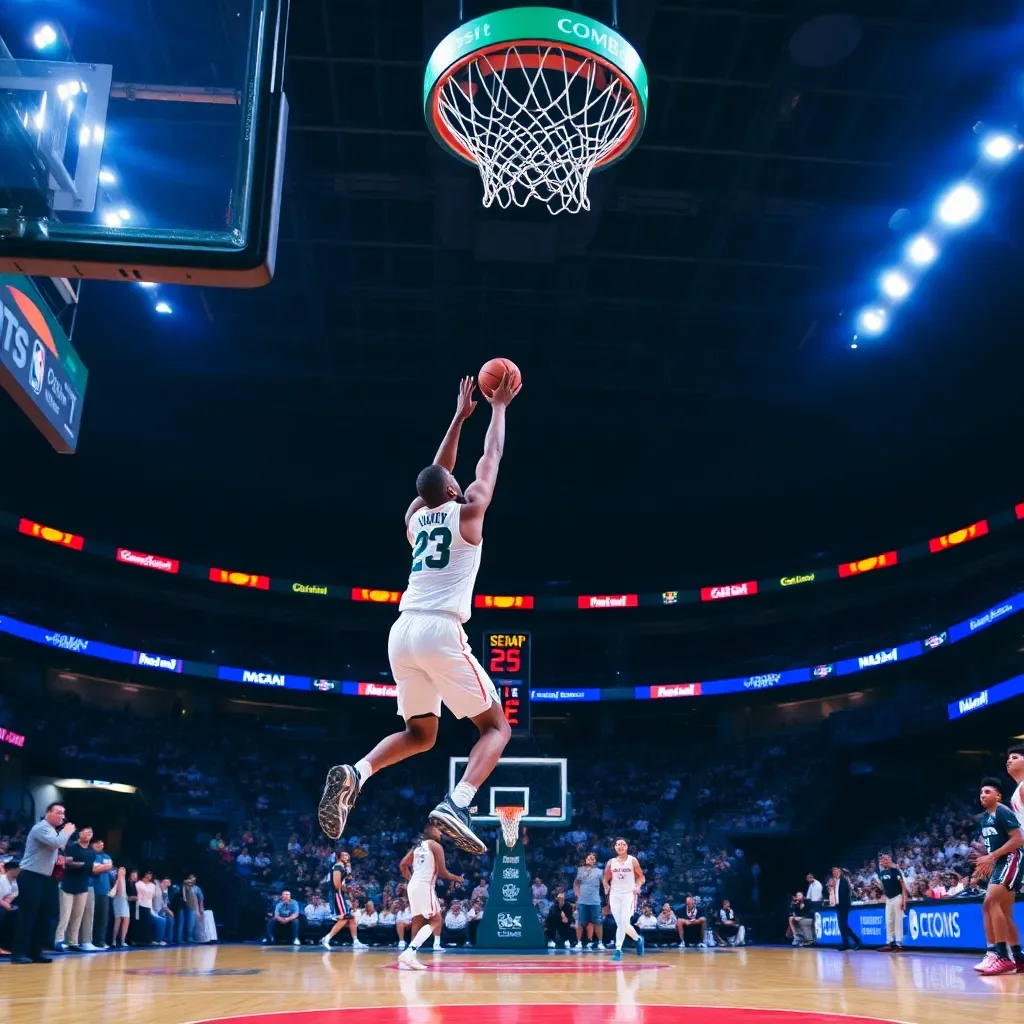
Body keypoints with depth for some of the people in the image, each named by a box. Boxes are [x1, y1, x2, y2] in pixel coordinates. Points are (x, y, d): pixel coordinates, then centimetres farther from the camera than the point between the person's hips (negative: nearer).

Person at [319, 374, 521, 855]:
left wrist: (459, 417, 41)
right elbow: (491, 456, 17)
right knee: (496, 727, 6)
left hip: (402, 632, 6)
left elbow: (438, 473, 35)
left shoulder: (415, 516, 20)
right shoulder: (467, 512, 5)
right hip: (440, 631, -6)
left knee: (419, 732, 21)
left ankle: (354, 774, -7)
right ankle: (456, 804, -19)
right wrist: (499, 408, 31)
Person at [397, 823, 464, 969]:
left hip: (413, 886, 8)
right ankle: (408, 952, -19)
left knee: (418, 922, 14)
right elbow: (441, 872, -7)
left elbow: (403, 865, 16)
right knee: (435, 922, -5)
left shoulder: (417, 846, 18)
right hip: (425, 886, -8)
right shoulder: (436, 846, -5)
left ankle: (409, 957, 8)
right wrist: (457, 878, 9)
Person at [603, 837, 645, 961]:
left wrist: (638, 886, -16)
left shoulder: (633, 861, -2)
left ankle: (618, 950, -15)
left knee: (624, 922, -18)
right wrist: (606, 886, -8)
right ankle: (638, 939, 32)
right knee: (620, 924, 7)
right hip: (615, 895, 4)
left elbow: (641, 877, 3)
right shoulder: (611, 862, 5)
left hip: (629, 894, -3)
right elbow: (606, 879, 13)